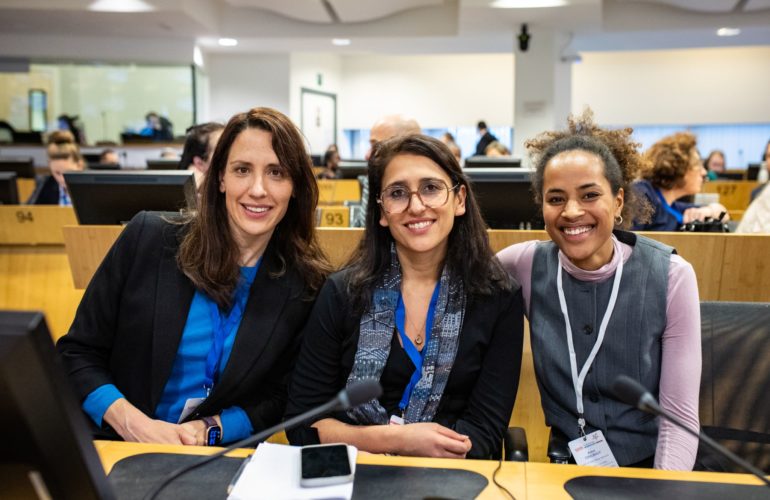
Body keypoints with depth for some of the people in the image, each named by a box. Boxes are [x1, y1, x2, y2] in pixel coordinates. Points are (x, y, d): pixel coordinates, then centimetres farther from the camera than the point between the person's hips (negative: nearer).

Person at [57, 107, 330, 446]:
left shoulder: (305, 284, -4)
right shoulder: (147, 237, -6)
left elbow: (278, 399, 3)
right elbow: (77, 353, -1)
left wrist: (208, 429, -14)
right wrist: (134, 424, -16)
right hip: (115, 449, 1)